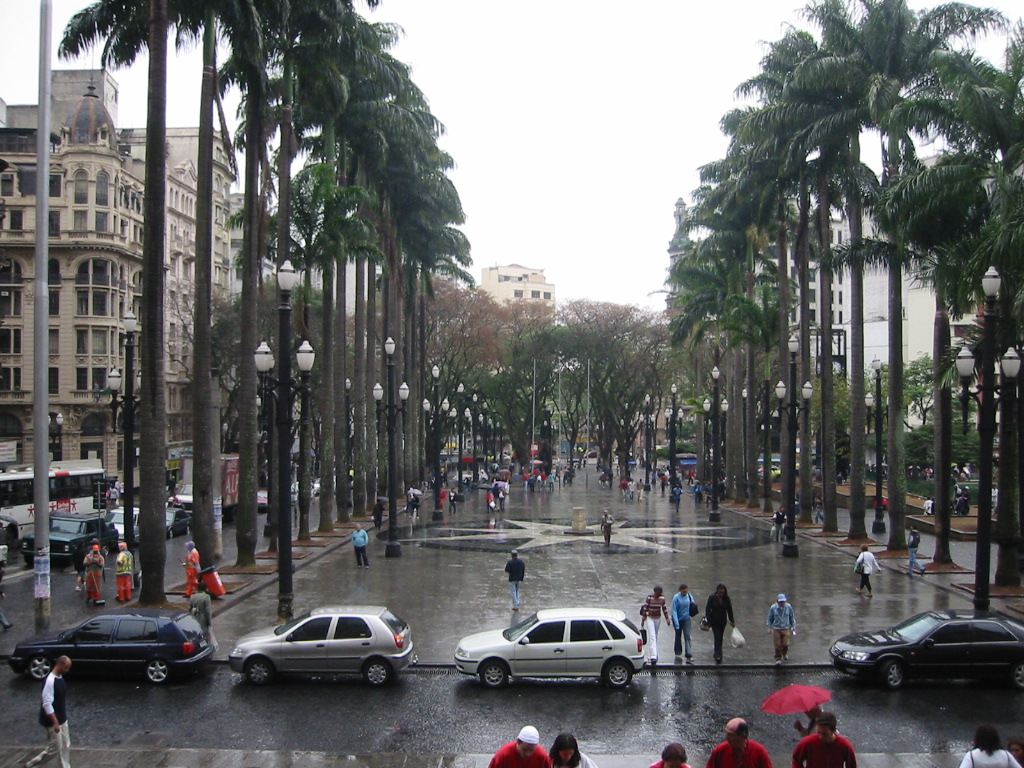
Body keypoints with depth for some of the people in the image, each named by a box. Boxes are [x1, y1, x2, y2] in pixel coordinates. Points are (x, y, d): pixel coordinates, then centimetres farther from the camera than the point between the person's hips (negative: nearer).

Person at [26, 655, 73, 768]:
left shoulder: (60, 678, 4)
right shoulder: (50, 681, -25)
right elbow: (47, 704, -26)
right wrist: (55, 722, -25)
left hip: (62, 719, 9)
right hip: (52, 721, -9)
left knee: (66, 746, 11)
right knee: (55, 748, 2)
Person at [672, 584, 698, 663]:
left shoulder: (689, 596, -4)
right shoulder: (676, 598, -16)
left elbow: (693, 603, 14)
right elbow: (674, 611, -17)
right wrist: (676, 624, -22)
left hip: (686, 619, 2)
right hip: (678, 619, -2)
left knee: (687, 636, -7)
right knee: (678, 637, 10)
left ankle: (689, 656, -12)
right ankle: (678, 654, 27)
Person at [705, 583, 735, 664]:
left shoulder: (726, 599, -1)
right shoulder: (712, 598, -9)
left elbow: (729, 610, 6)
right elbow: (707, 610, -9)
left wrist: (732, 621, 4)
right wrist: (708, 622, -14)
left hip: (723, 622, 3)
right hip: (714, 622, -3)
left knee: (720, 638, 10)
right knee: (717, 638, -13)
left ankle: (716, 654, 25)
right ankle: (718, 656, -19)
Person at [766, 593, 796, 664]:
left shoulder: (789, 607, -7)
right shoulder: (773, 608, -10)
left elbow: (792, 617, 8)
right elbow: (770, 618, 3)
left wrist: (793, 627, 9)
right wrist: (769, 628, 4)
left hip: (786, 629, 1)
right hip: (776, 629, -1)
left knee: (785, 644, -2)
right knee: (777, 645, -1)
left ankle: (785, 654, 30)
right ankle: (778, 659, 16)